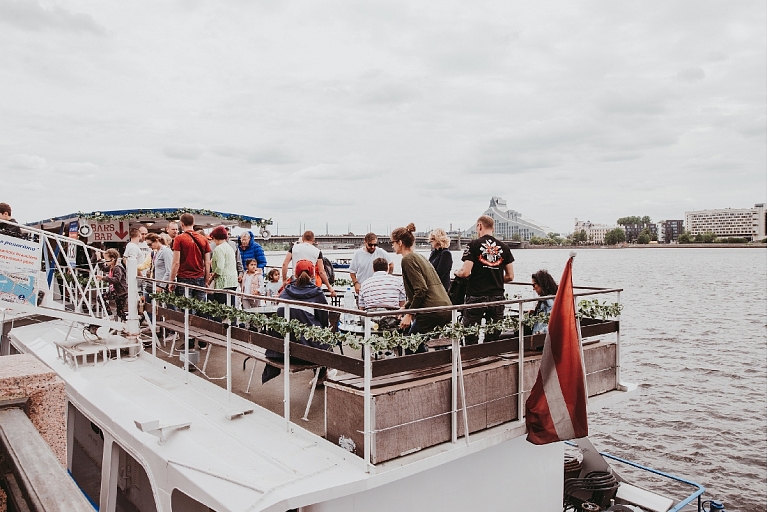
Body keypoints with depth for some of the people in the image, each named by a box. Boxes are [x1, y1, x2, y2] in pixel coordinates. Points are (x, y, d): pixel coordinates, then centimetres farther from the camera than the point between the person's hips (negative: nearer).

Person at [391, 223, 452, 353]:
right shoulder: (419, 257, 21)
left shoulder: (407, 259, -7)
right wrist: (405, 307, 30)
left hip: (431, 311, -9)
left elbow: (421, 289, -16)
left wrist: (409, 314, -11)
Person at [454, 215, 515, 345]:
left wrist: (457, 272, 9)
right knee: (493, 338, 9)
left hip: (476, 297, -4)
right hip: (497, 297, 4)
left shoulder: (474, 245, -4)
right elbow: (510, 277, 9)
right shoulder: (503, 247, 8)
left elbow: (465, 272, -13)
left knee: (471, 339, 4)